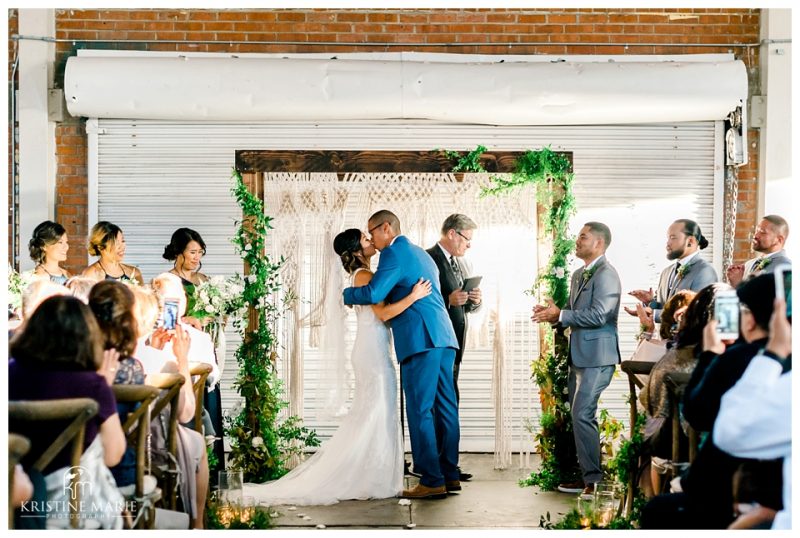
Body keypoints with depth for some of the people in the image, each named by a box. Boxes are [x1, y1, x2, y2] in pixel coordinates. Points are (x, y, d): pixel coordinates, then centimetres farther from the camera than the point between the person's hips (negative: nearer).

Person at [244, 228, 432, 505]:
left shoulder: (362, 275, 17)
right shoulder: (364, 275, -13)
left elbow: (382, 310, 20)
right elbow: (383, 313, -22)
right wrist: (413, 296, -25)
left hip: (371, 350, 10)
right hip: (373, 350, -10)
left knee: (366, 414, 13)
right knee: (379, 413, -6)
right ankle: (374, 480, -2)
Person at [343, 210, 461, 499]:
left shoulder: (393, 252, -5)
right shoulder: (421, 254, 25)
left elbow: (374, 293, -14)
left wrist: (347, 294, 3)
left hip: (421, 340, -9)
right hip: (442, 337, 9)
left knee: (420, 410, -7)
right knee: (443, 407, 11)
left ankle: (432, 481, -8)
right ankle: (449, 475, 15)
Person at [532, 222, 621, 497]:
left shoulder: (606, 275, -13)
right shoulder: (578, 275, 16)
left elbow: (598, 316, -21)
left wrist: (559, 315, -17)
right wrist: (552, 313, 1)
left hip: (597, 356, -10)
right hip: (579, 355, 10)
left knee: (583, 415, -12)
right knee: (580, 415, 12)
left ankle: (593, 480, -6)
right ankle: (586, 475, 21)